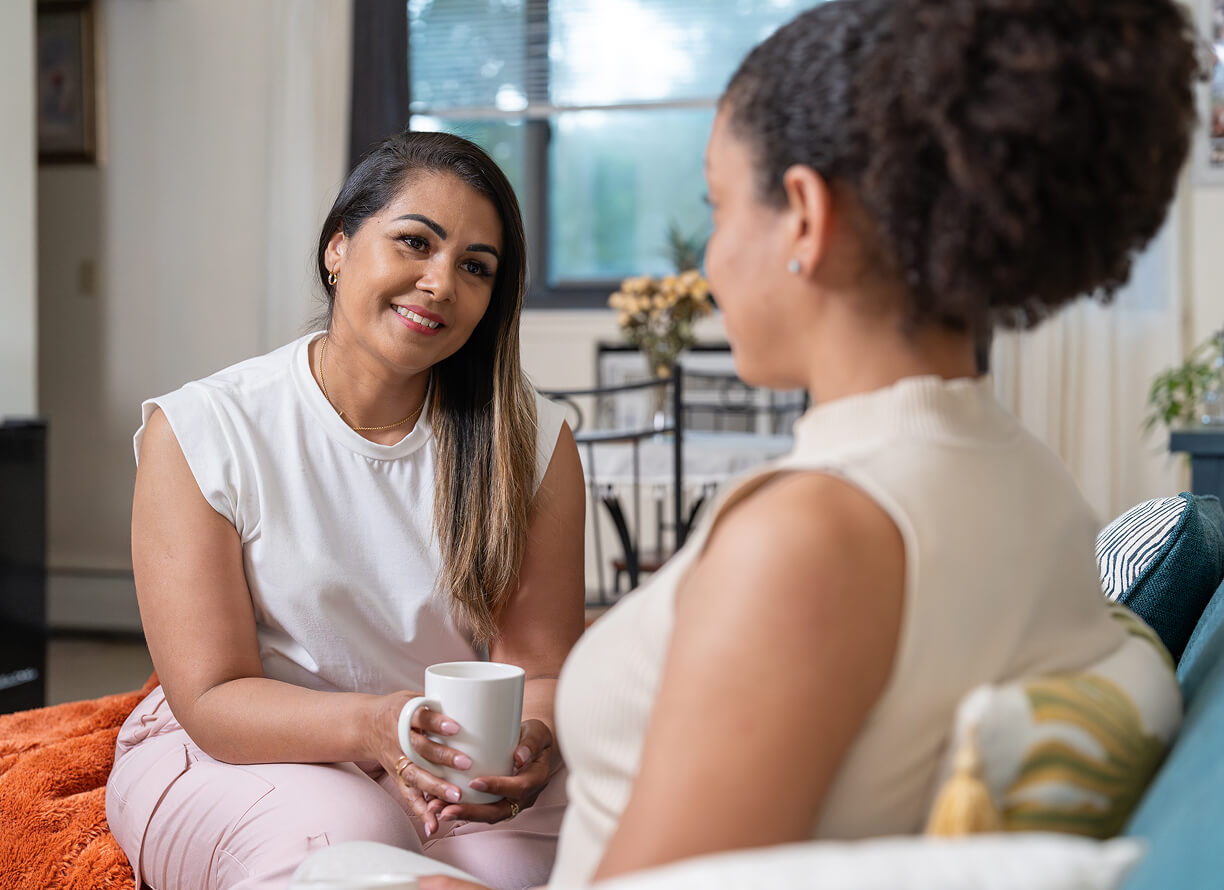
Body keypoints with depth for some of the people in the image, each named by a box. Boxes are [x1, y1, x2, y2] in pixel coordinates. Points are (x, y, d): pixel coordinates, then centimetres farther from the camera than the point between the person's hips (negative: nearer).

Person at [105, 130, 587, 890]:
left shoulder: (535, 442, -4)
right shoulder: (196, 434, -10)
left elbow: (544, 667, -5)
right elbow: (211, 699, -13)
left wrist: (530, 743, -30)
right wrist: (370, 726, -33)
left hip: (462, 764, 1)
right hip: (227, 754, -1)